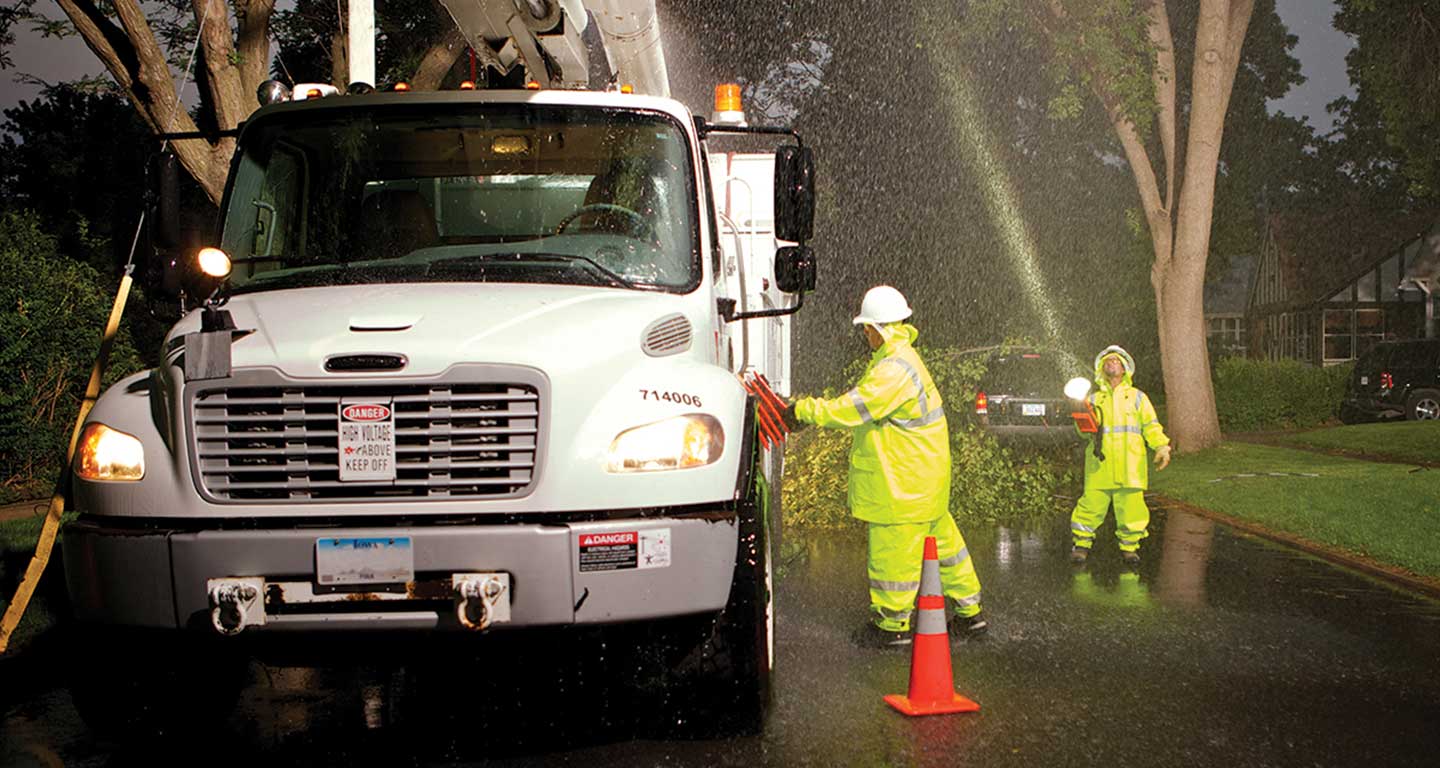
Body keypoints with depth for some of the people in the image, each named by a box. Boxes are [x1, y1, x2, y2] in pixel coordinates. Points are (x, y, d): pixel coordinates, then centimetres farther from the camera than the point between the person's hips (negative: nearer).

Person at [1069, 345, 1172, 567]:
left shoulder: (1137, 397, 17)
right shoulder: (1094, 399, 18)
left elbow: (1151, 426, 10)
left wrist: (1162, 447, -4)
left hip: (1130, 464, 0)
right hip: (1100, 464, 0)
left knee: (1131, 506, -5)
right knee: (1092, 504, -5)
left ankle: (1129, 546, 9)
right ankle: (1082, 543, 9)